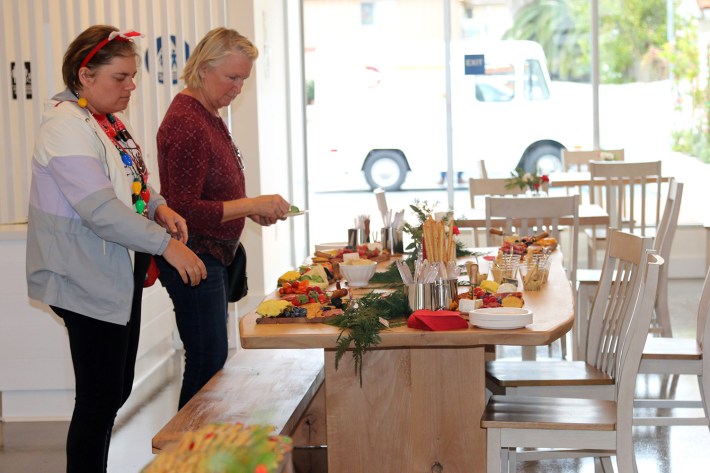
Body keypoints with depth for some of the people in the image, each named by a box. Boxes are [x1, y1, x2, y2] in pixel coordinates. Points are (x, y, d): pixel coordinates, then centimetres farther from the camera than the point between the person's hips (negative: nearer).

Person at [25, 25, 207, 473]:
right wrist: (166, 244, -27)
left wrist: (158, 206, 2)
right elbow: (100, 210, -27)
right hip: (89, 281, -10)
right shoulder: (67, 127, -19)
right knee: (100, 400, -3)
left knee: (118, 390, 16)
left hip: (120, 276, 10)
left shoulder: (110, 119, 10)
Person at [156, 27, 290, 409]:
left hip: (212, 258, 10)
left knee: (210, 359, 14)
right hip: (194, 259, -10)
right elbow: (185, 211, -23)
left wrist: (251, 210, 8)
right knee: (208, 363, -5)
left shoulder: (208, 114, 13)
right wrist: (253, 205, -20)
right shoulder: (186, 123, -19)